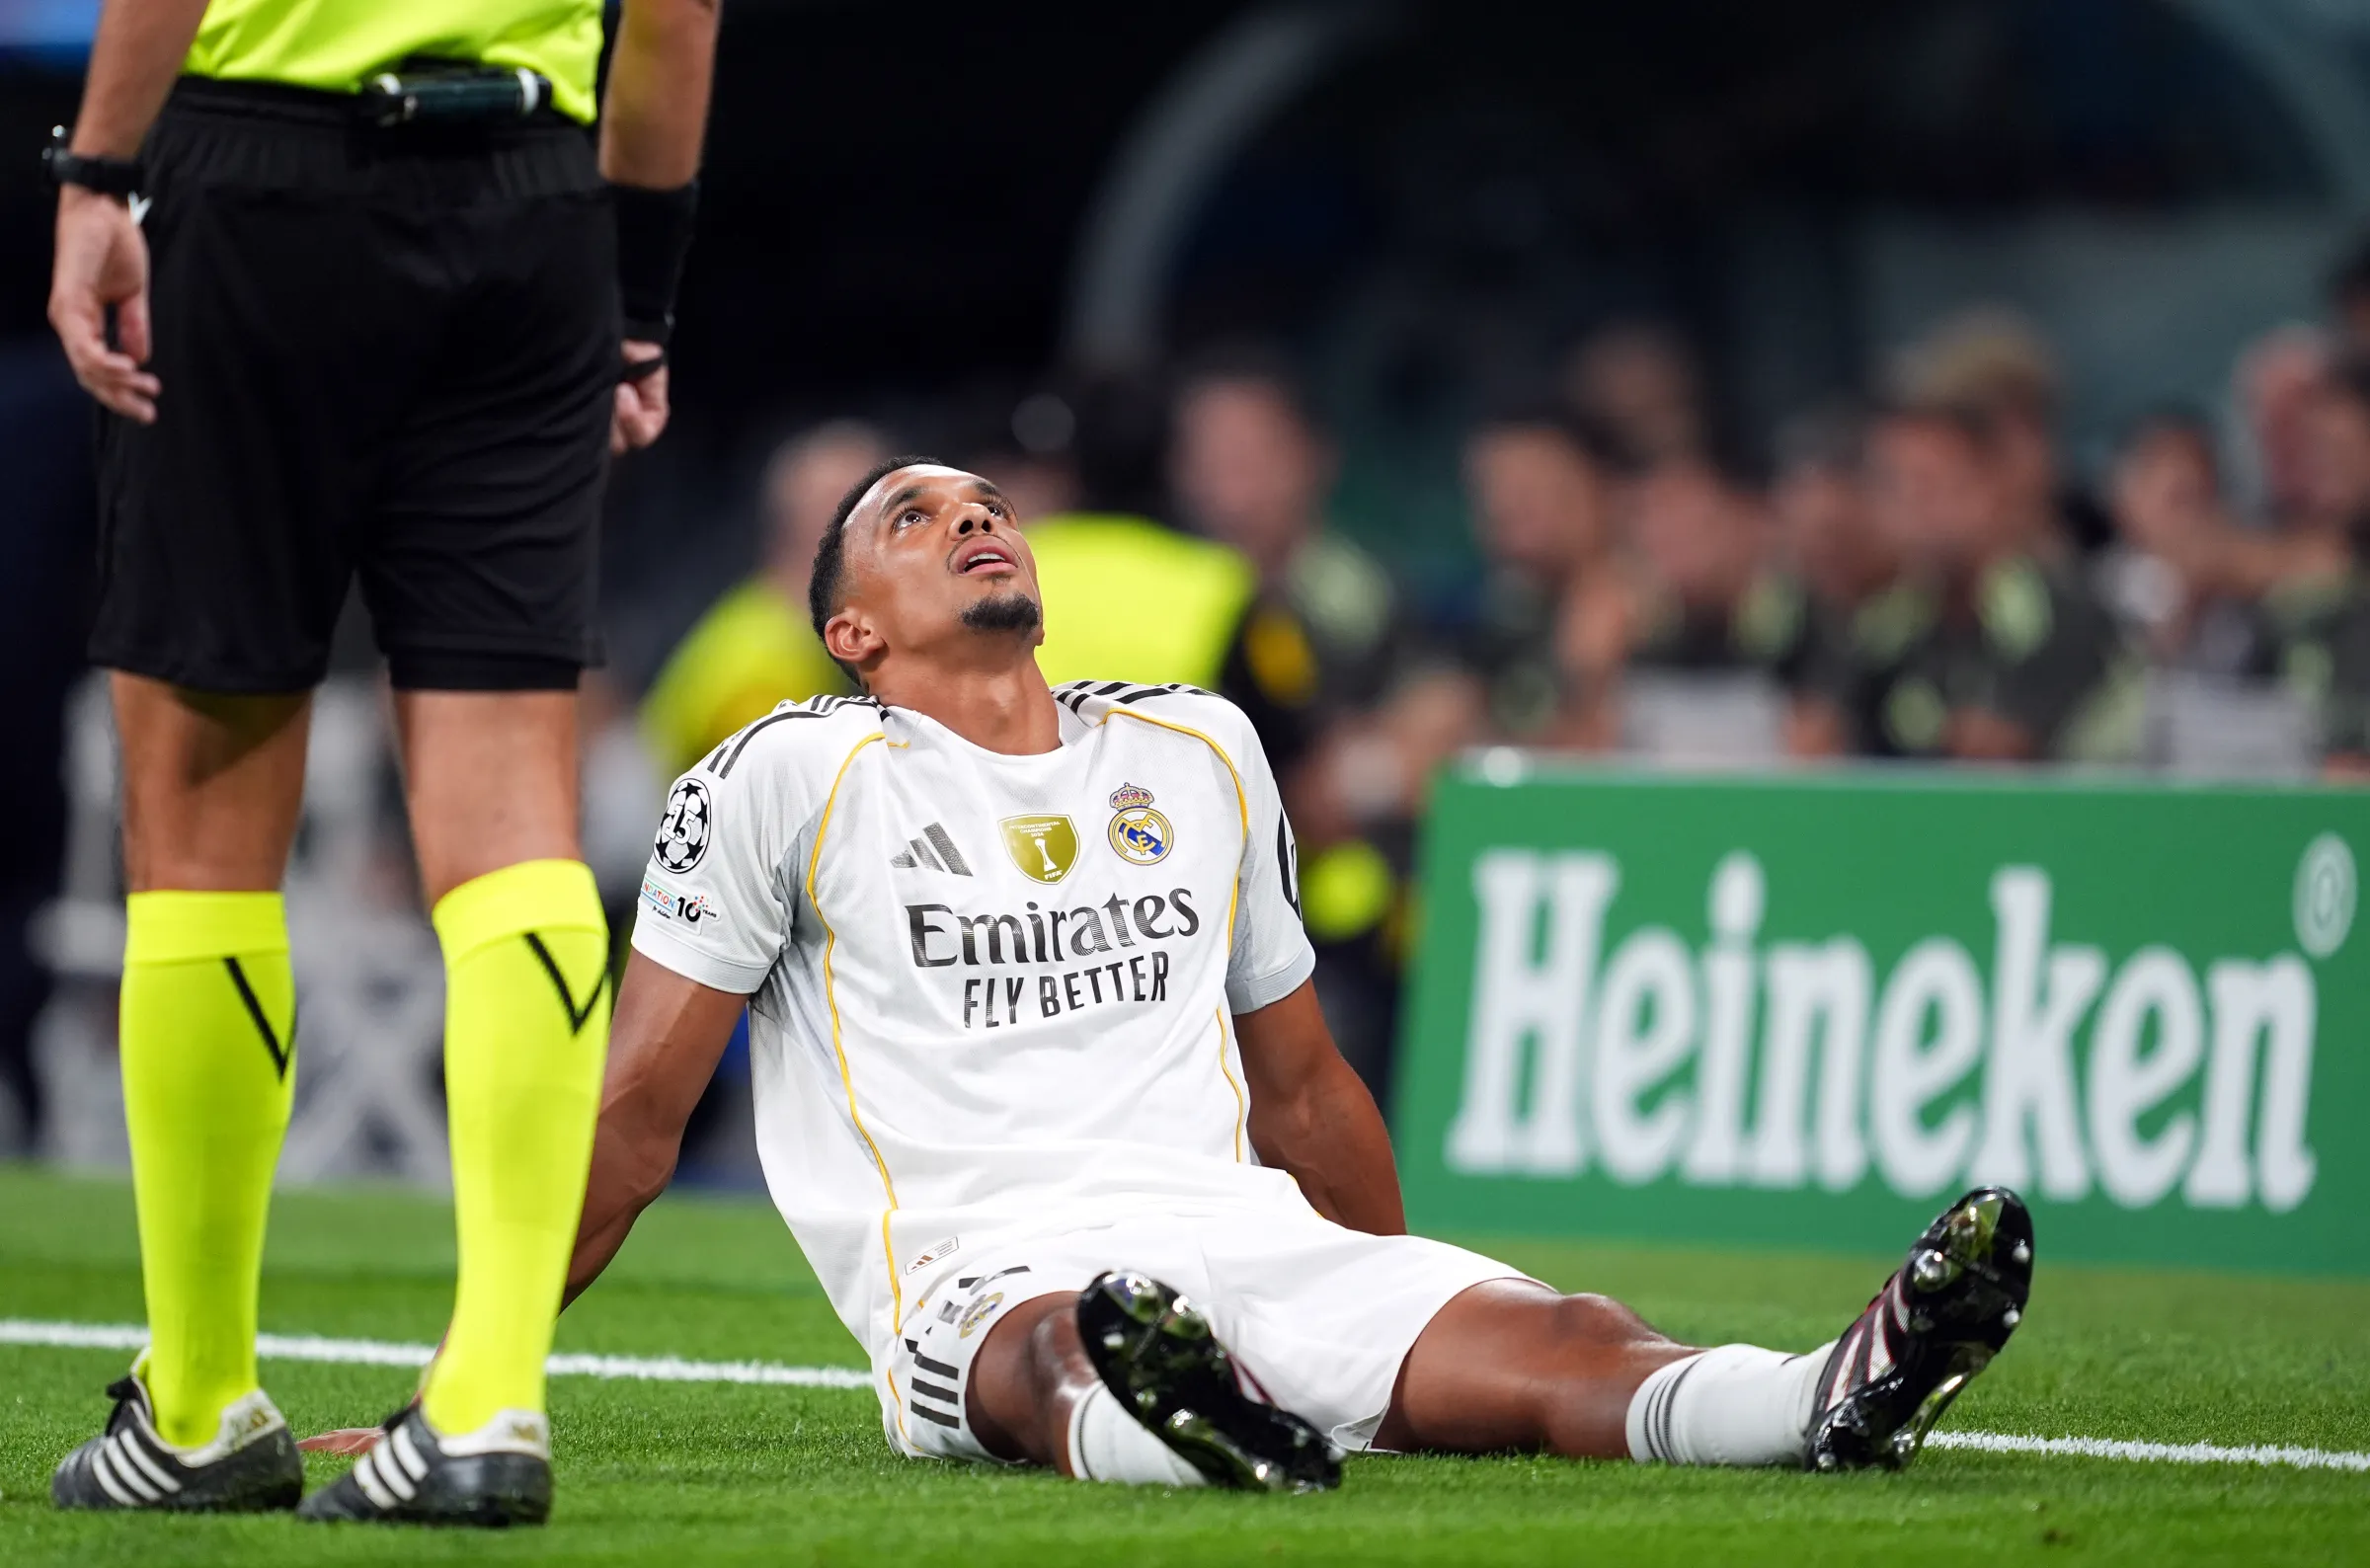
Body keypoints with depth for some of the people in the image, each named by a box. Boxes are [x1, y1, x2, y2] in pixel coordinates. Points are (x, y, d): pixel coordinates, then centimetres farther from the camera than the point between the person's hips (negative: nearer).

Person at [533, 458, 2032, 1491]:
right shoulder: (792, 778, 7)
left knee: (1551, 1336, -26)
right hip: (990, 1271, -5)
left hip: (1246, 1239, 5)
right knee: (1072, 1352, -42)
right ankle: (1183, 1431, -77)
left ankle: (1837, 1405, -53)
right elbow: (632, 1119, 9)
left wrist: (1426, 1339, 37)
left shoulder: (1202, 750, 24)